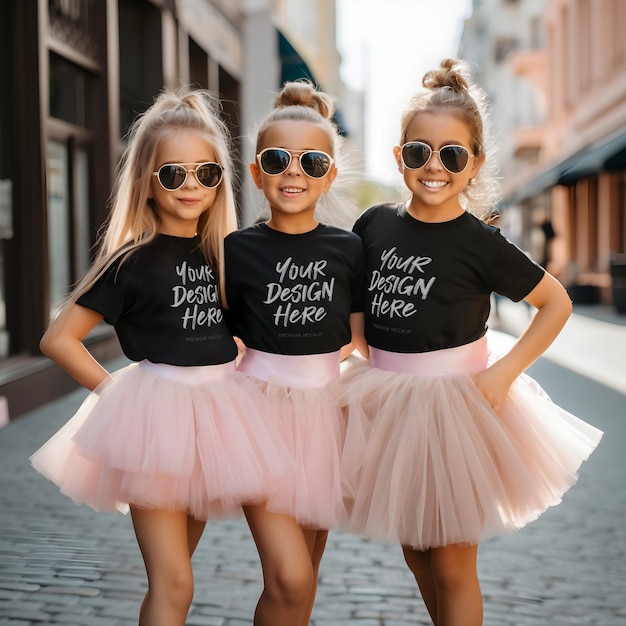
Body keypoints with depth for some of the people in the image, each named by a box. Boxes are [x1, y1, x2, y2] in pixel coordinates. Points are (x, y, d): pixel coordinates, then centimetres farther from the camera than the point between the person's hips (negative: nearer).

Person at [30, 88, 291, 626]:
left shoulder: (223, 253, 6)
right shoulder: (133, 261, -9)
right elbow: (59, 339, -6)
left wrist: (228, 375, 6)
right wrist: (118, 391, -7)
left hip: (217, 414, 5)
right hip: (155, 415, -5)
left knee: (173, 573, 18)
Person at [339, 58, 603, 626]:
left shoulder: (481, 244, -14)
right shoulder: (376, 224, -2)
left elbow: (557, 303, -5)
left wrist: (504, 371, -14)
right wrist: (369, 349, 1)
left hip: (455, 402, -4)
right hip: (387, 402, 5)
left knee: (452, 563, 5)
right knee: (414, 553, 18)